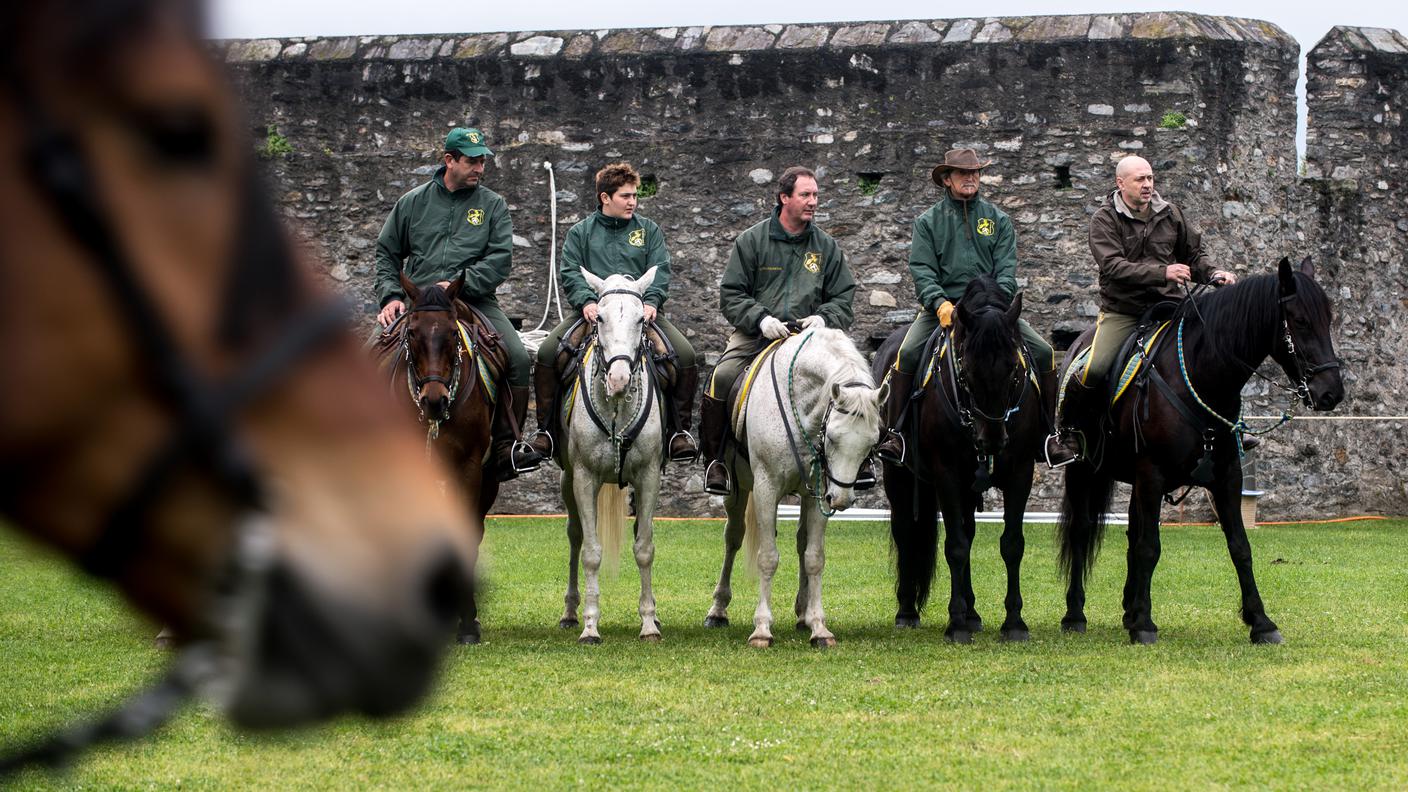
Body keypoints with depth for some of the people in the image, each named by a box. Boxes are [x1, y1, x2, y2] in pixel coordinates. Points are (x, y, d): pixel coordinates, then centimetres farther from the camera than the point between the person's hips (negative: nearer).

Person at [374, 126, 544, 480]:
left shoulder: (493, 205, 10)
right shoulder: (413, 202, 13)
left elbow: (500, 260, -2)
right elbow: (387, 253, 18)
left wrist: (459, 285, -16)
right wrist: (391, 295, 1)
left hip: (476, 301, 0)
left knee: (517, 356, -23)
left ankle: (505, 446, -15)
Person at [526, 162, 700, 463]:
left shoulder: (648, 230, 15)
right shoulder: (581, 232, 12)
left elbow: (660, 270, 5)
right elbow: (570, 272, 1)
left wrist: (651, 301, -14)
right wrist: (586, 301, -18)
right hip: (594, 312, -1)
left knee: (685, 354, -21)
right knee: (547, 352, -22)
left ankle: (680, 430, -9)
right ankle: (546, 429, -11)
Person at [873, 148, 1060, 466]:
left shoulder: (998, 220, 11)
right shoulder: (928, 222, 7)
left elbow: (1006, 269, 3)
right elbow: (922, 270, -3)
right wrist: (940, 304, -21)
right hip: (942, 306, -2)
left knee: (1043, 353, -13)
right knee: (907, 354, -27)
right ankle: (893, 434, -18)